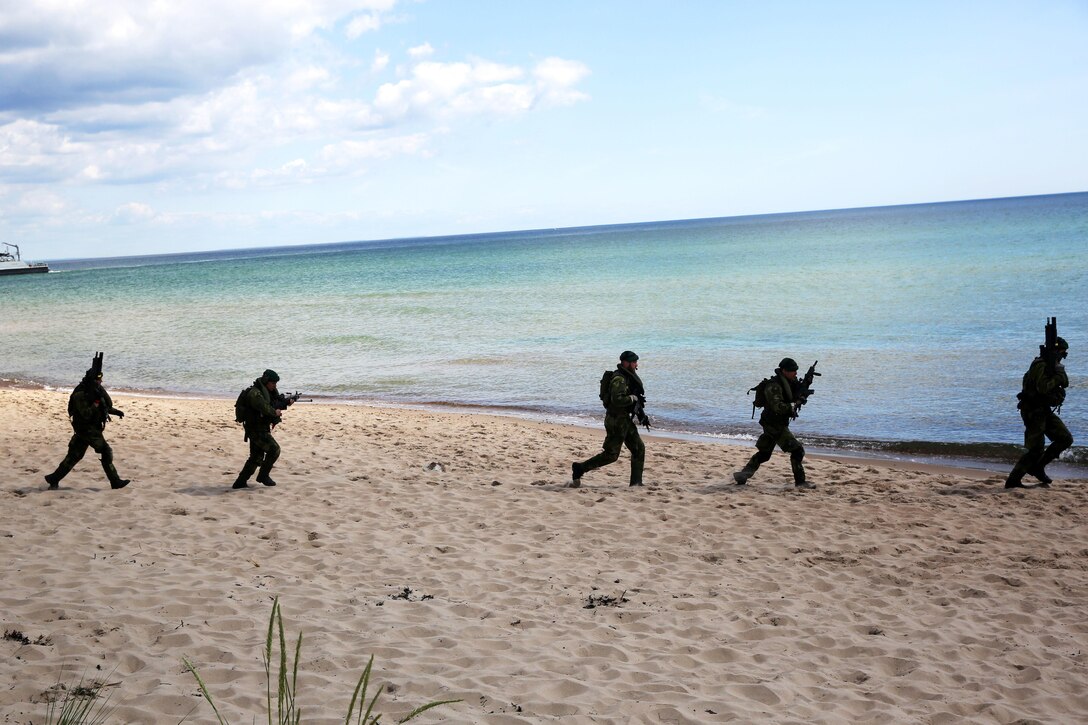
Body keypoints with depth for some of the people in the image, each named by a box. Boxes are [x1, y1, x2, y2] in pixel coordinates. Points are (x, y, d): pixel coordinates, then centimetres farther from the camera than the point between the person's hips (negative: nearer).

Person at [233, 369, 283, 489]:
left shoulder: (266, 392, 14)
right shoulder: (254, 393, -18)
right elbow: (264, 408, -30)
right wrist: (275, 413, -15)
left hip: (260, 429, 10)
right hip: (255, 429, -10)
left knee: (256, 457, 12)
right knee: (274, 449, -12)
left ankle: (240, 482, 15)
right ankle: (263, 476, 0)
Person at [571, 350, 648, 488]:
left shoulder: (629, 377, 13)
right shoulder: (619, 379, -19)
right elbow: (617, 399, -32)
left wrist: (642, 415, 17)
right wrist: (634, 398, -19)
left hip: (625, 420, 10)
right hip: (616, 420, -10)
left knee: (639, 448, 8)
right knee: (611, 454, -6)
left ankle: (636, 482, 12)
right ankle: (579, 469, 2)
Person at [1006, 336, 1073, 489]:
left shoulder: (1051, 365, 13)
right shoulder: (1041, 365, -18)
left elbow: (1065, 383, 11)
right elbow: (1043, 388, -29)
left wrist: (1060, 372, -7)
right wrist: (1058, 376, -20)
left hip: (1044, 411, 10)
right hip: (1034, 412, -10)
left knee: (1066, 438, 7)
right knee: (1036, 450, -8)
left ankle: (1038, 467, 13)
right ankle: (1013, 480, -1)